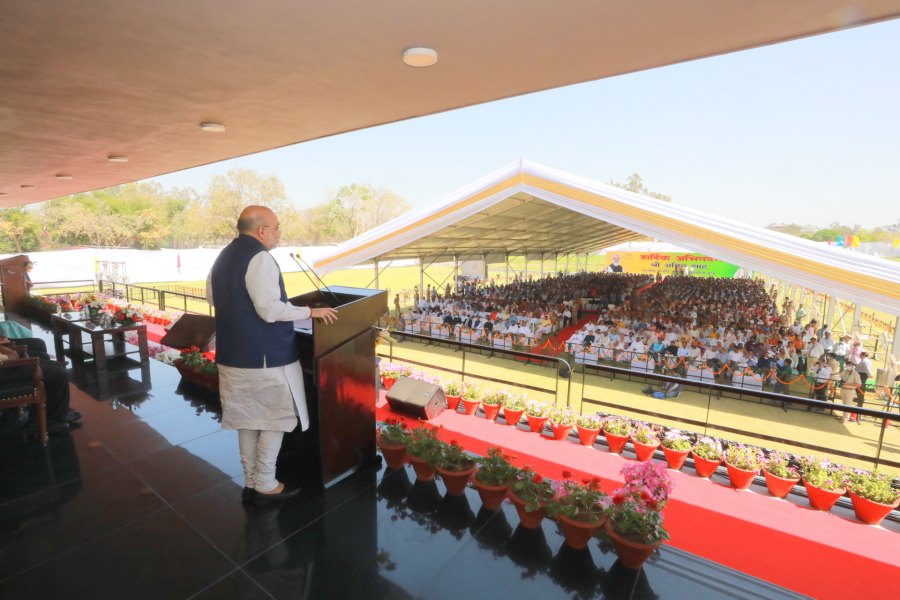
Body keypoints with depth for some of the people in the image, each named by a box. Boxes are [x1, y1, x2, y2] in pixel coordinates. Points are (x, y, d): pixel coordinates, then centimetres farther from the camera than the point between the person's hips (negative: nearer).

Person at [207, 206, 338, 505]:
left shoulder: (223, 257, 12)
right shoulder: (259, 257, -18)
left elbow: (212, 297, 24)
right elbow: (271, 310, -24)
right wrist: (311, 311, -15)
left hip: (232, 353, 9)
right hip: (266, 355, -9)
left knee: (248, 418, 17)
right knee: (276, 417, 8)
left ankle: (250, 483, 28)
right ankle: (265, 485, 17)